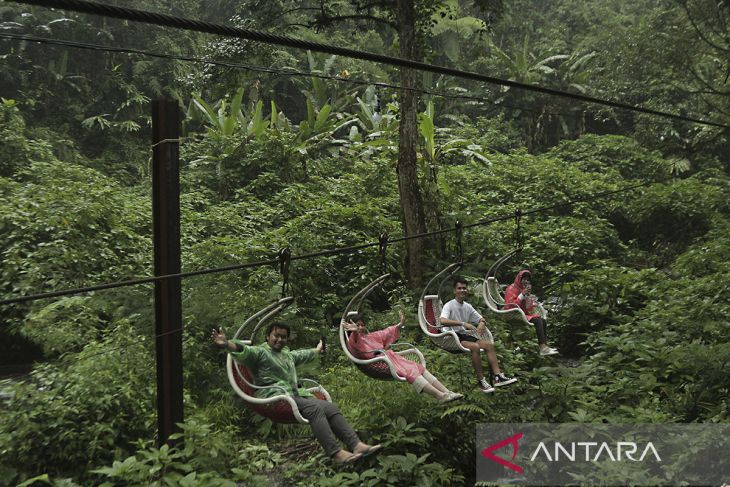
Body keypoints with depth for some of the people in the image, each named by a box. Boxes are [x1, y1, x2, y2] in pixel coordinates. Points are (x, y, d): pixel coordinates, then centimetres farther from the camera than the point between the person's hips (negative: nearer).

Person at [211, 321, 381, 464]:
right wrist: (226, 344, -41)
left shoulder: (288, 354, 27)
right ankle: (336, 453, -38)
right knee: (315, 407, -30)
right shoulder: (260, 352, 0)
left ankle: (356, 445, -22)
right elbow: (244, 351, -20)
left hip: (296, 394, 9)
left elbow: (303, 355, 47)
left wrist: (317, 350, 62)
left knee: (330, 408, -11)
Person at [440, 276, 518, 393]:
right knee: (475, 346, -31)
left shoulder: (468, 307, 12)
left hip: (464, 335, 8)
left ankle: (498, 376, -15)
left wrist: (481, 324, -6)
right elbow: (442, 321, -30)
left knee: (489, 344, -10)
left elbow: (481, 319, 21)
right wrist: (463, 323, -35)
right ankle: (481, 380, -25)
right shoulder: (449, 306, -10)